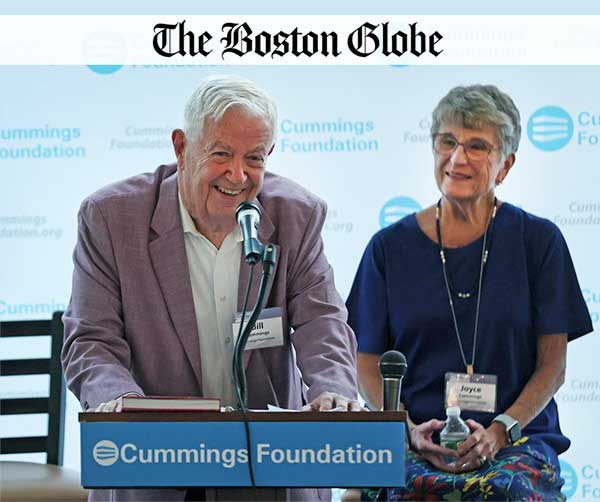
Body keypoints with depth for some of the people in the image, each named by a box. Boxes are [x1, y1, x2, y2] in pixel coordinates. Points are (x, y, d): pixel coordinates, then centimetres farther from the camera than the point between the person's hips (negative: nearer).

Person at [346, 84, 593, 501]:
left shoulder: (538, 240, 5)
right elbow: (369, 364, 10)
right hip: (416, 446, 1)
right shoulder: (390, 247, 9)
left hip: (518, 440, -1)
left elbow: (553, 364, 3)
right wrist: (410, 430, -9)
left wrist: (499, 431, -13)